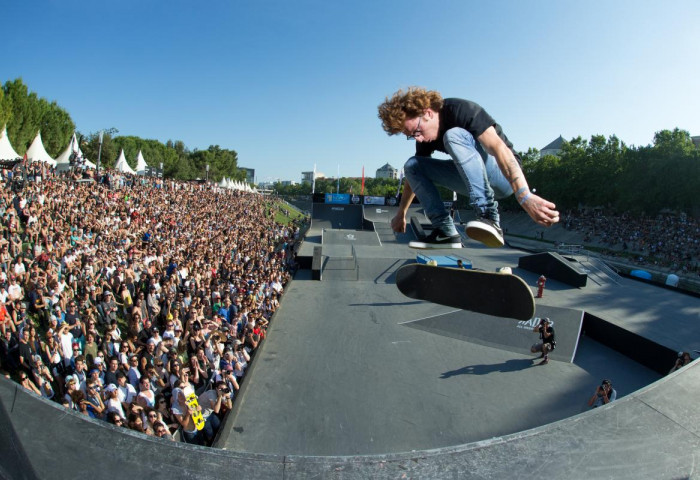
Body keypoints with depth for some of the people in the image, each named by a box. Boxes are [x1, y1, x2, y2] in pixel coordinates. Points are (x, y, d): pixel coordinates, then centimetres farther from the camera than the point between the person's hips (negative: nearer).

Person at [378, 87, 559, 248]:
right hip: (474, 178, 7)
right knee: (412, 165, -4)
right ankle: (445, 232, -13)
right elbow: (414, 174, 12)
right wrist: (401, 214, 16)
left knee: (454, 135, -32)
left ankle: (489, 218, -37)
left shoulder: (462, 111, -21)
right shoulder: (424, 137, 0)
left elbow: (499, 148, -34)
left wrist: (525, 197, -45)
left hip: (504, 177, -7)